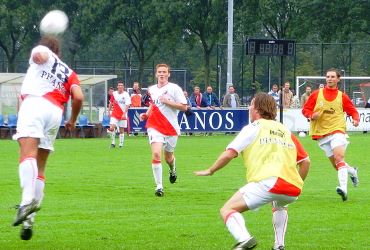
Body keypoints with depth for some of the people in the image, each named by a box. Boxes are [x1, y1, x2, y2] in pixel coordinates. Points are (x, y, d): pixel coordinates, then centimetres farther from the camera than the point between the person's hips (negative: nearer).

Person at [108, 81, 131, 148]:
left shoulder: (126, 94, -7)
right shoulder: (114, 94, 5)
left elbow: (127, 105, -14)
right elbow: (111, 103, 18)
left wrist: (124, 113, -24)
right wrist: (109, 111, 15)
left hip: (122, 115, -2)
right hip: (114, 114, 2)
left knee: (121, 130, 4)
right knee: (112, 128, -14)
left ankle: (121, 144, 15)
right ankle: (113, 142, -1)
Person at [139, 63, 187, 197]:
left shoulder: (174, 88, -5)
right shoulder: (152, 89, 10)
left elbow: (184, 107, -10)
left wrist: (168, 101, -19)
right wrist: (146, 114, 8)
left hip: (171, 128, -1)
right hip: (155, 127, 1)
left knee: (168, 158, 14)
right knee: (156, 153, -20)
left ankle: (173, 170, 53)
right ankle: (159, 186, -17)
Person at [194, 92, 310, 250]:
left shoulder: (253, 128, 12)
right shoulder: (286, 131, 27)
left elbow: (229, 154, 4)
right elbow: (306, 161, 25)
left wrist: (210, 171, 19)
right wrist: (298, 182, 39)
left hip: (268, 182, -6)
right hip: (293, 191, 6)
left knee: (228, 210, -4)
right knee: (279, 205, 41)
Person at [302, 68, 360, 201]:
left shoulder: (342, 96, 5)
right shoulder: (316, 94, 6)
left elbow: (353, 110, 12)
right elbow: (305, 109, 8)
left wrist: (356, 119, -9)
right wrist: (311, 115, -13)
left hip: (337, 130, -3)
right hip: (321, 132, 3)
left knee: (339, 157, -24)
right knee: (335, 163, 5)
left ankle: (343, 188, -35)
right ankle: (352, 171, 37)